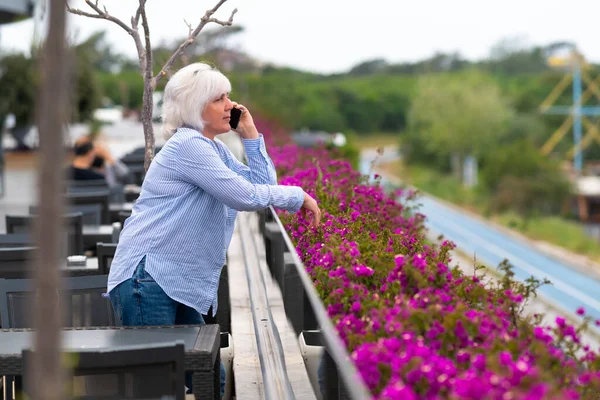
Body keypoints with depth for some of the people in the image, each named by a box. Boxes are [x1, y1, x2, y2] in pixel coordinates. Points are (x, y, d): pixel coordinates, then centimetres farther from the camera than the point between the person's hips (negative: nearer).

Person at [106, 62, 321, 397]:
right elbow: (246, 196, -18)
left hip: (177, 283, 10)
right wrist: (299, 196, -7)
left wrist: (251, 136, 11)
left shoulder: (215, 149, 17)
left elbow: (262, 184, 16)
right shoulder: (188, 146, -14)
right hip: (146, 280, -10)